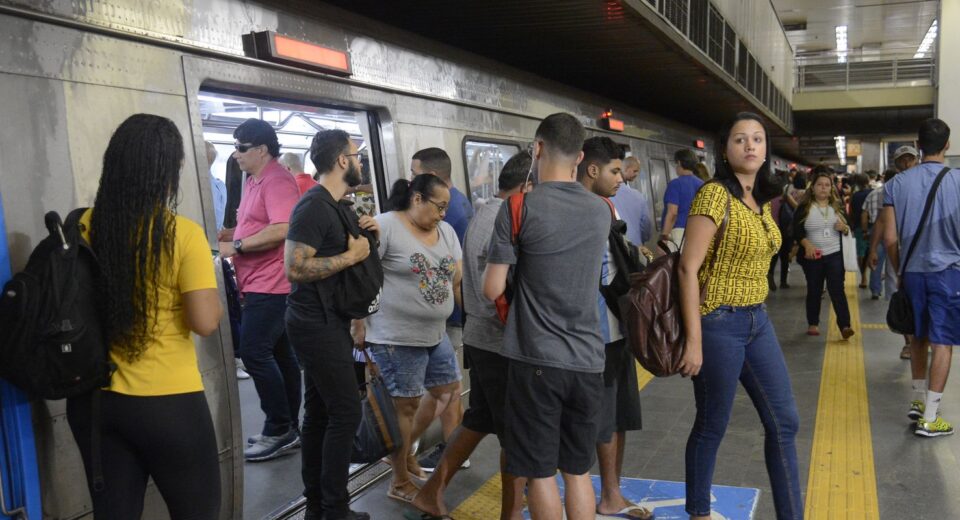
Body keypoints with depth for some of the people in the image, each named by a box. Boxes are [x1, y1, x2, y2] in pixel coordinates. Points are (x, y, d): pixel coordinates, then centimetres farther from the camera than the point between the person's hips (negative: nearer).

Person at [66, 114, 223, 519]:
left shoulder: (83, 227, -2)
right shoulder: (183, 234, -16)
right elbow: (206, 322, -18)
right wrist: (212, 293, 2)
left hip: (95, 399, 5)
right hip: (168, 403, -5)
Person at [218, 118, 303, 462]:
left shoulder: (277, 181, -14)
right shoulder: (253, 180, 17)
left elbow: (280, 230, -26)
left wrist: (236, 247, -19)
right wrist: (232, 234, 10)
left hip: (270, 285, -10)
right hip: (258, 285, 10)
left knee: (254, 353, -10)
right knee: (279, 354, 13)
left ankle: (279, 430, 0)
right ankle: (288, 429, 21)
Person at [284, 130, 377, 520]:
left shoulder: (339, 206, 13)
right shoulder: (313, 207, -18)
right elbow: (295, 268, -25)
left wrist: (367, 235, 5)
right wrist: (352, 255, -20)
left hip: (329, 322, 10)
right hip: (315, 324, -10)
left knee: (319, 412, 13)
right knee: (346, 411, -6)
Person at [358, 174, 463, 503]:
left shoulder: (446, 232, 9)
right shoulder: (386, 226, -14)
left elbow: (458, 280, 13)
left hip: (435, 336, 8)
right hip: (397, 338, -8)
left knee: (449, 391, 16)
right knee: (406, 405, 2)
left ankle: (404, 449, 35)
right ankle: (400, 484, 19)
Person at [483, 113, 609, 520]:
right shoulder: (602, 210, 6)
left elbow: (492, 290, -7)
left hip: (536, 359, -5)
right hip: (587, 360, 5)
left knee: (540, 473, 6)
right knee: (578, 471, 16)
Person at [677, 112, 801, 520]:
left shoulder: (761, 201, 10)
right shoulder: (715, 194, -14)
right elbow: (688, 268, -18)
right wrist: (694, 341, -20)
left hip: (758, 320, 8)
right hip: (719, 323, -8)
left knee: (784, 421, 11)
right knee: (712, 426, 6)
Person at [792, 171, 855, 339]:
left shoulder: (836, 207, 9)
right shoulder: (804, 207, -2)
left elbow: (848, 229, 14)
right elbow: (796, 231, -8)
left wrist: (844, 228, -10)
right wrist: (807, 244, -25)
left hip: (835, 255, 1)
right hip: (813, 257, -1)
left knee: (837, 289, -7)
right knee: (814, 291, 8)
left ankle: (844, 325, -11)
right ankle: (813, 324, 21)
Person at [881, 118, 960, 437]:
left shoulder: (898, 183, -1)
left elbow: (890, 239, 0)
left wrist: (899, 273, 12)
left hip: (912, 271, 3)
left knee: (918, 337, 18)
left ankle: (918, 401, 29)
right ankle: (929, 418, 2)